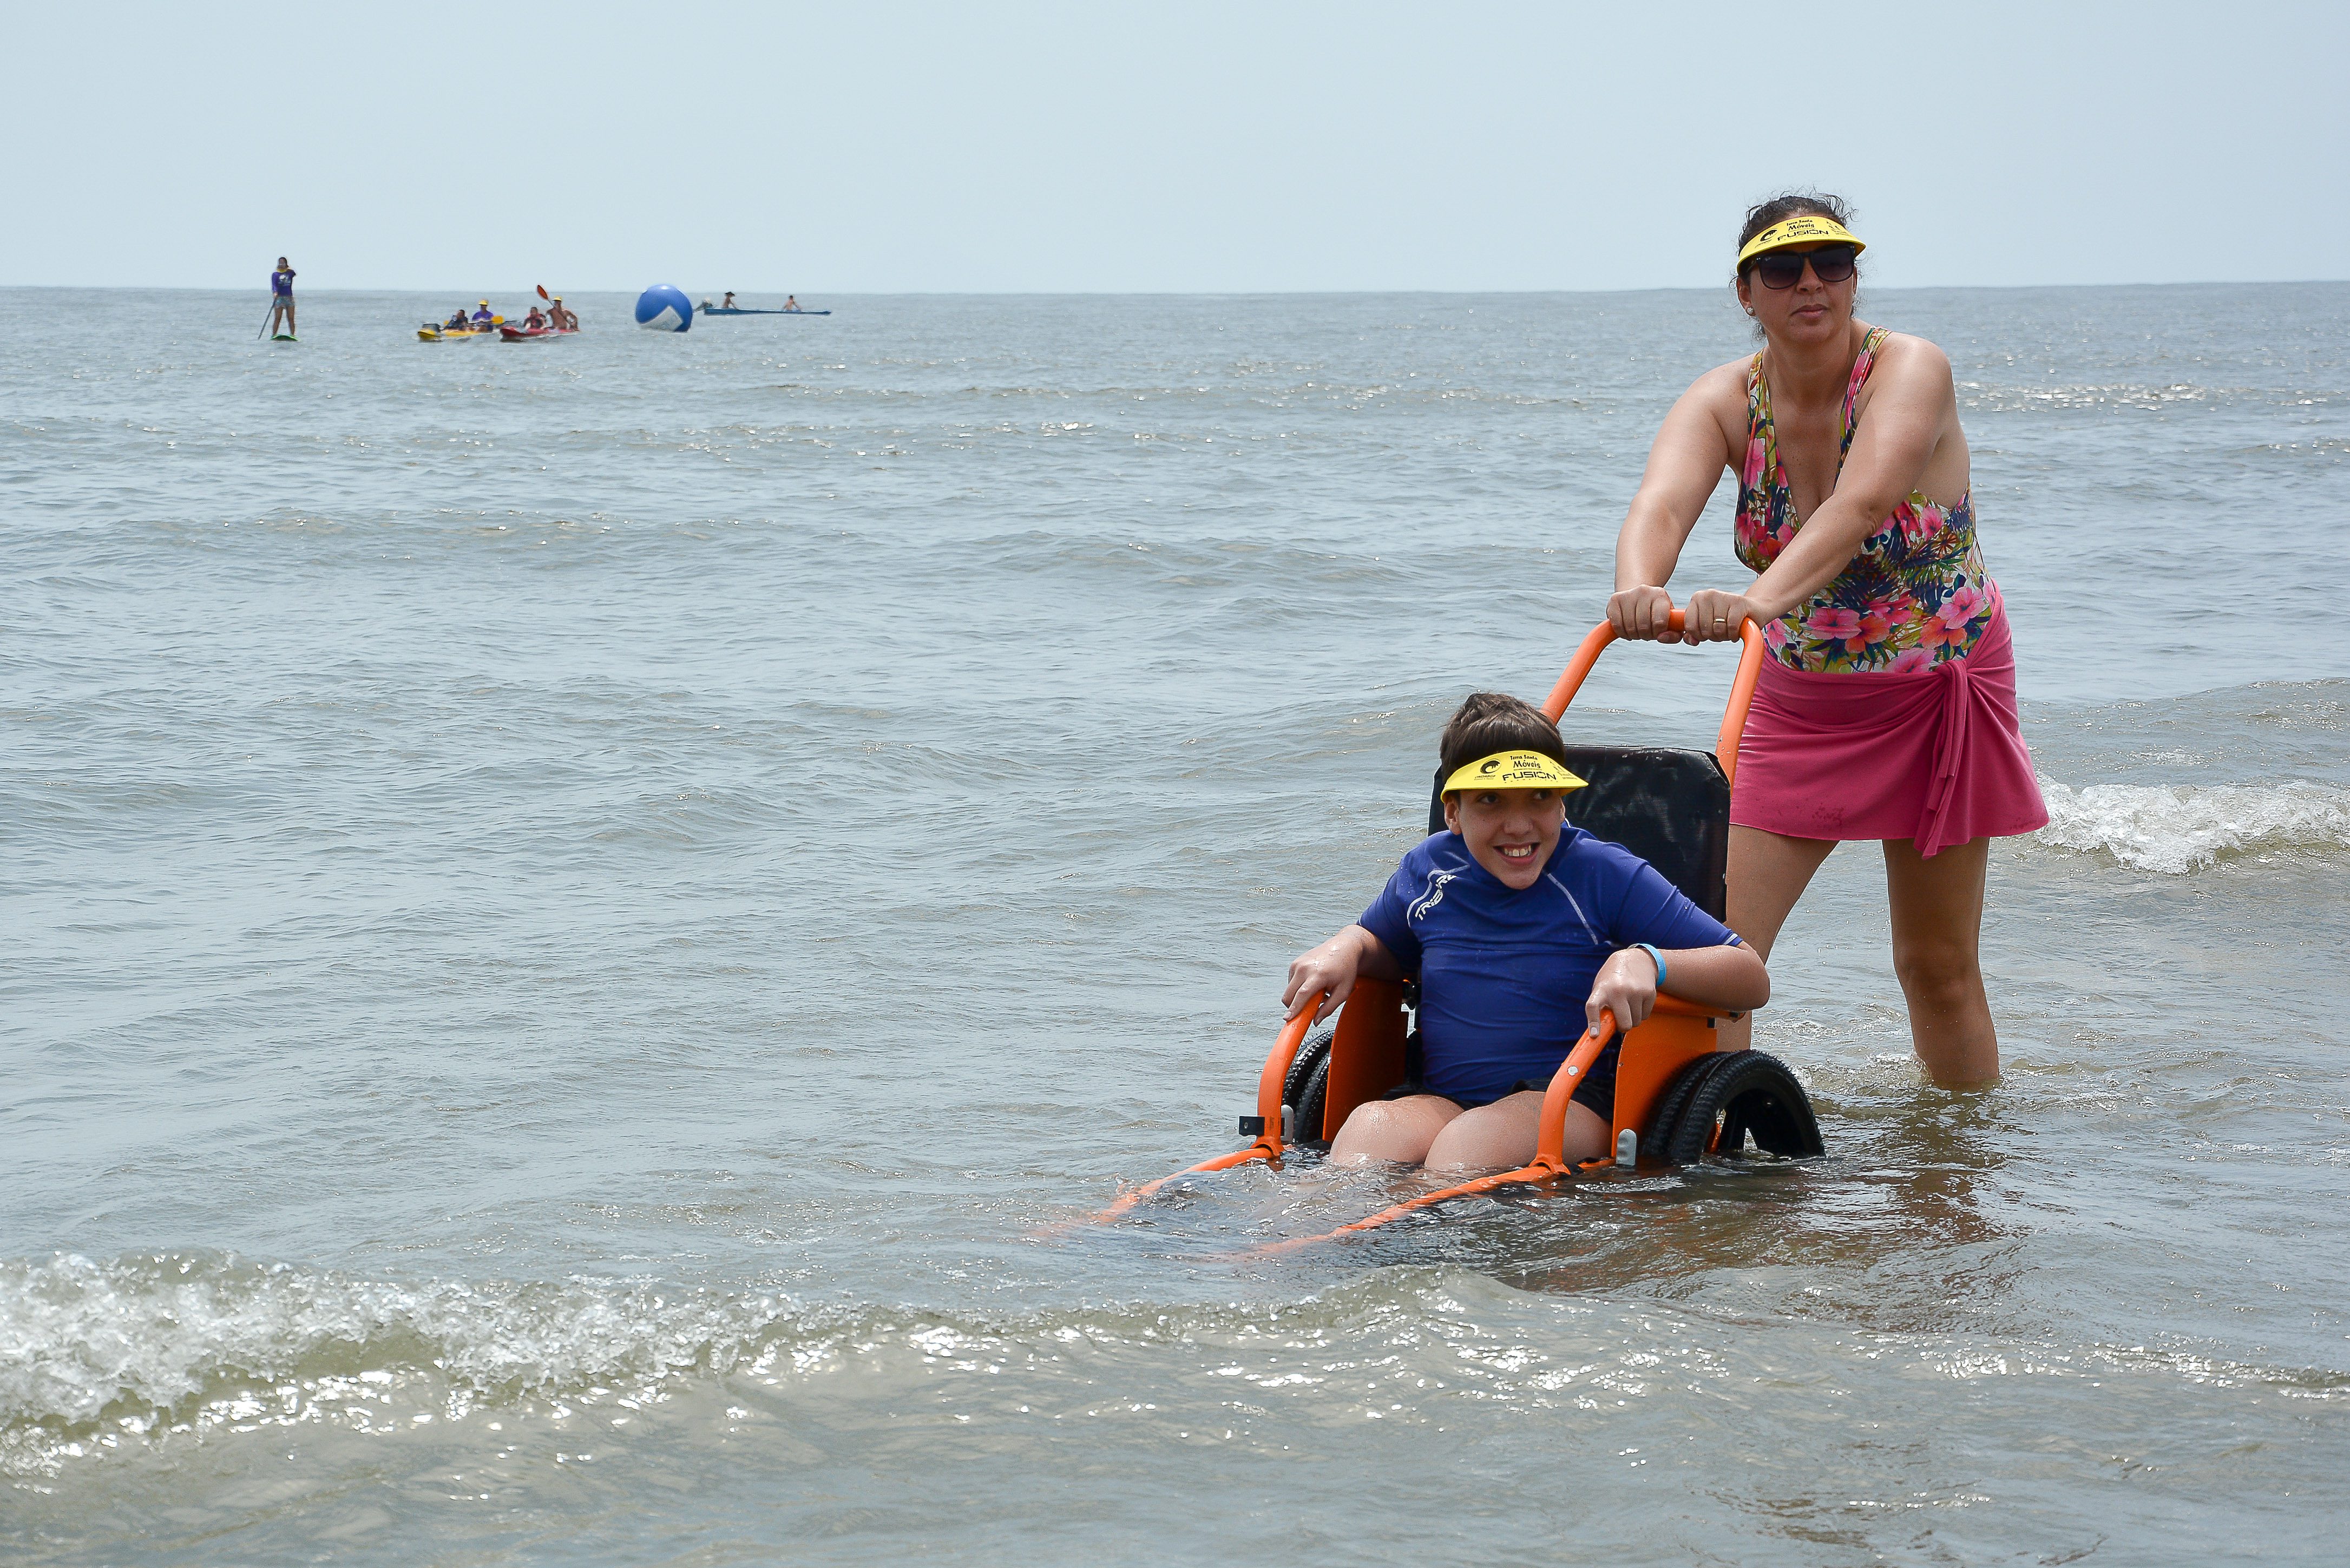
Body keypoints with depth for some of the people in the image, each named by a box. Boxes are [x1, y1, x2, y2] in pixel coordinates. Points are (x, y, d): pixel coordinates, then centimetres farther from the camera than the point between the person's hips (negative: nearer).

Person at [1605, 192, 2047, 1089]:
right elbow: (1661, 505, -31)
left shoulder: (1910, 373, -21)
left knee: (1939, 965, 6)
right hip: (1795, 702, 3)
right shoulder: (1724, 401, -11)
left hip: (1935, 695, -3)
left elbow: (1863, 501, -41)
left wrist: (1762, 599, -58)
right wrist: (1639, 588, -56)